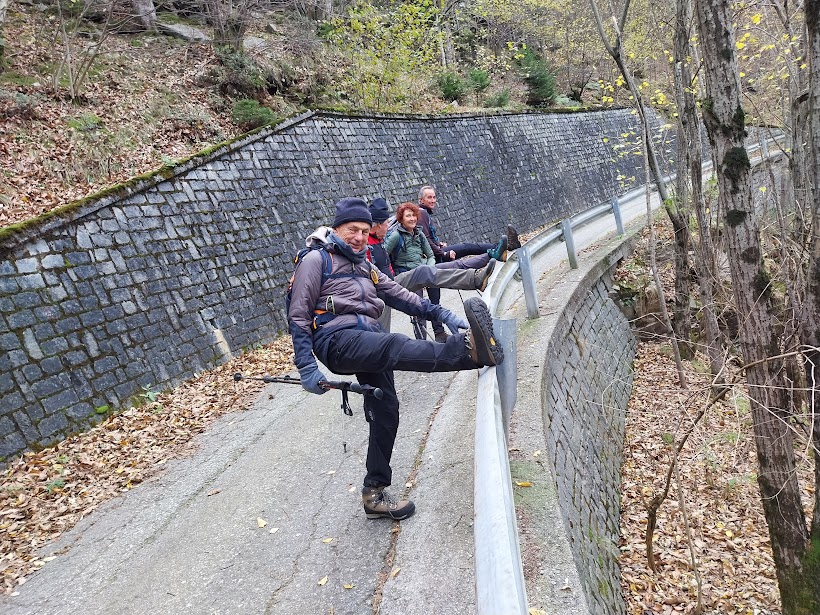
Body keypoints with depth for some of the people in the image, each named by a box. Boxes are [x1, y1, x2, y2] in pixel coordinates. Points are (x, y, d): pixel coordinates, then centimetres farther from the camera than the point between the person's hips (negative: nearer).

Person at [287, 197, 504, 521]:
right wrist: (306, 367, -12)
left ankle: (375, 493, 14)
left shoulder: (364, 266, 27)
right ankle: (469, 349, -60)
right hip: (336, 340, -8)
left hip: (369, 340, 8)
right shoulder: (316, 259, 4)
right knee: (393, 345, -34)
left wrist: (441, 313, 6)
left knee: (385, 411, 2)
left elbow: (399, 295, 20)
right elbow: (298, 315, -2)